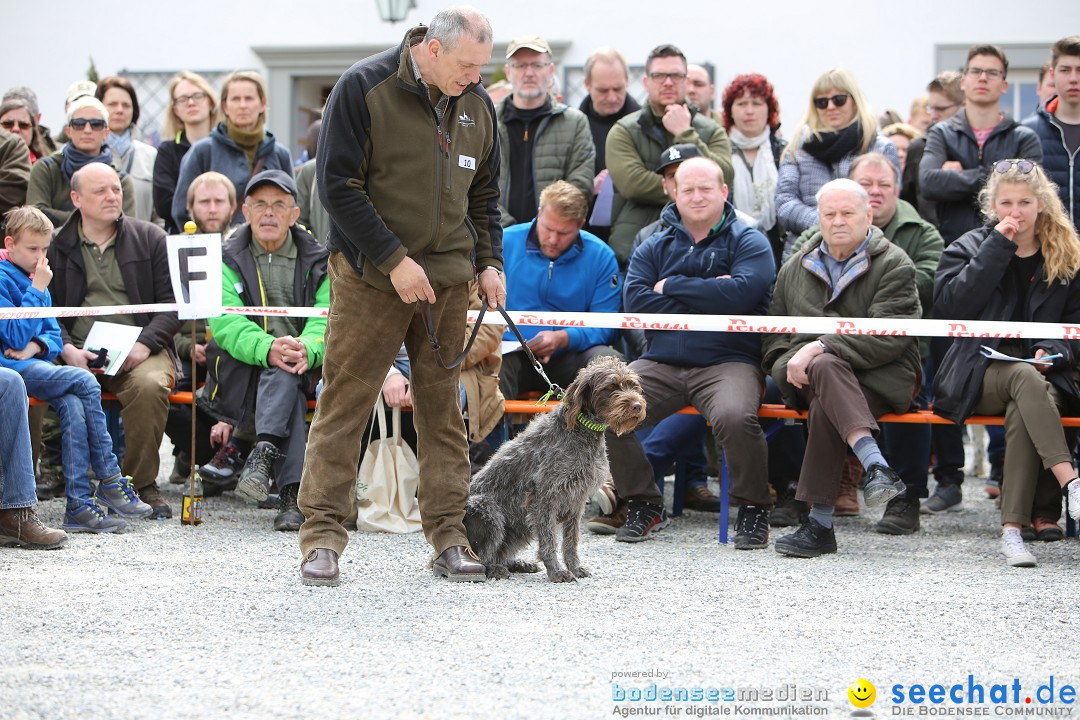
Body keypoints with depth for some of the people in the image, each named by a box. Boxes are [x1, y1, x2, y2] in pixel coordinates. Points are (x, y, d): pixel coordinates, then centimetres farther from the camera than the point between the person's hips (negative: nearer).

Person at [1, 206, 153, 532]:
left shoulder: (36, 279, 19)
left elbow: (54, 336, 18)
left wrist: (36, 346, -5)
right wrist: (37, 290, -15)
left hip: (33, 365, 7)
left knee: (72, 405, -22)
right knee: (84, 382, -23)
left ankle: (79, 504, -26)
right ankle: (110, 482, -17)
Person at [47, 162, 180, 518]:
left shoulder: (150, 238, 12)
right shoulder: (56, 246, 14)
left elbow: (173, 303, 6)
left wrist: (144, 345, -10)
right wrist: (67, 349, -13)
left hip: (140, 352, 0)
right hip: (79, 350, 0)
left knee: (150, 385, -34)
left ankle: (142, 483, -19)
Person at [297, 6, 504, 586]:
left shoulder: (476, 105, 9)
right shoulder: (364, 88, -8)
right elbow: (338, 185, -12)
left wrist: (489, 261, 6)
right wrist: (394, 260, -15)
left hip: (449, 280, 5)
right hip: (371, 277, -5)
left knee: (443, 407, 5)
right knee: (344, 403, -4)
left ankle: (448, 536, 9)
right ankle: (322, 537, 0)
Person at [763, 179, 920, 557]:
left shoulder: (894, 266, 3)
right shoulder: (796, 267, 21)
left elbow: (889, 337, -11)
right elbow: (773, 331, 23)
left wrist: (822, 347, -21)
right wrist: (791, 359, -2)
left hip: (879, 377, -3)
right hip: (807, 375, 3)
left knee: (825, 408, -37)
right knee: (827, 368, -38)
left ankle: (820, 523, -40)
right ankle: (875, 465, -55)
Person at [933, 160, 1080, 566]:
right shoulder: (971, 247, 12)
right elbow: (953, 304, -9)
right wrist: (998, 246, -10)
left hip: (1043, 377, 1)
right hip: (979, 375, -1)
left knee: (1022, 412, -36)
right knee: (1024, 378, -36)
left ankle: (1012, 530, -42)